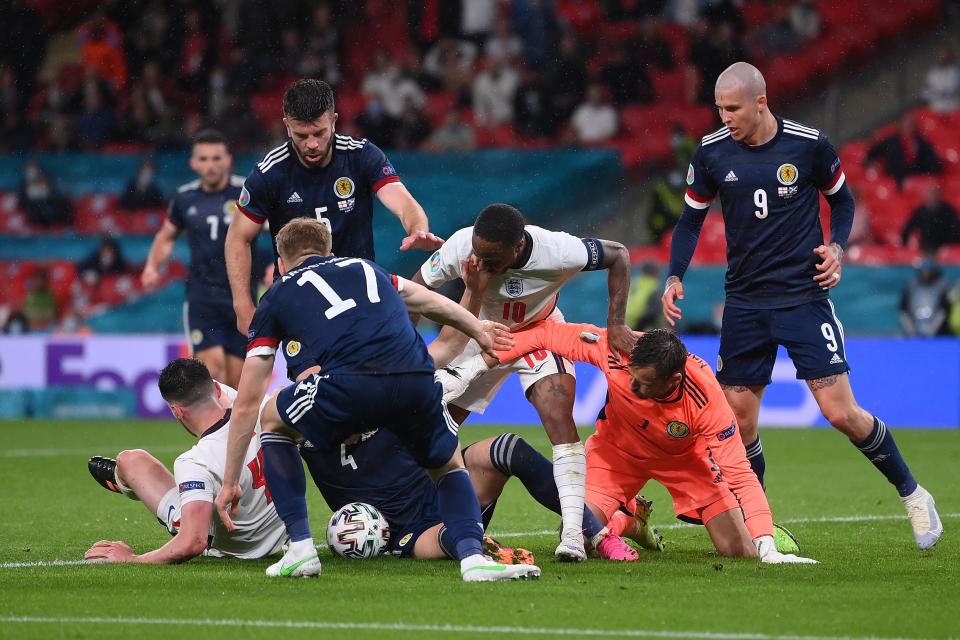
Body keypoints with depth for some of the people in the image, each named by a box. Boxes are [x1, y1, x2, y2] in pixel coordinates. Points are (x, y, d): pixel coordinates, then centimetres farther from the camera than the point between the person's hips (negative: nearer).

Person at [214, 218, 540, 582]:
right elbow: (433, 303, 53)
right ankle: (473, 558, 3)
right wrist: (480, 331, 73)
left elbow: (246, 403, 27)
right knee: (450, 469, 31)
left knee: (272, 420, 29)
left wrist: (230, 482, 35)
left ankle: (301, 549, 20)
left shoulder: (277, 297, 26)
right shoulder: (363, 267, 35)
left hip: (350, 387, -3)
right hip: (418, 384, 3)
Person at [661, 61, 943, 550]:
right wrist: (675, 278, -4)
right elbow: (691, 219, 10)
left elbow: (841, 199, 9)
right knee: (737, 420, -1)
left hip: (804, 297, -3)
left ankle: (912, 495, 10)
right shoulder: (711, 152, -2)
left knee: (841, 413, -9)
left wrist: (836, 247, -8)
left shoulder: (809, 145, -8)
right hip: (745, 303, 3)